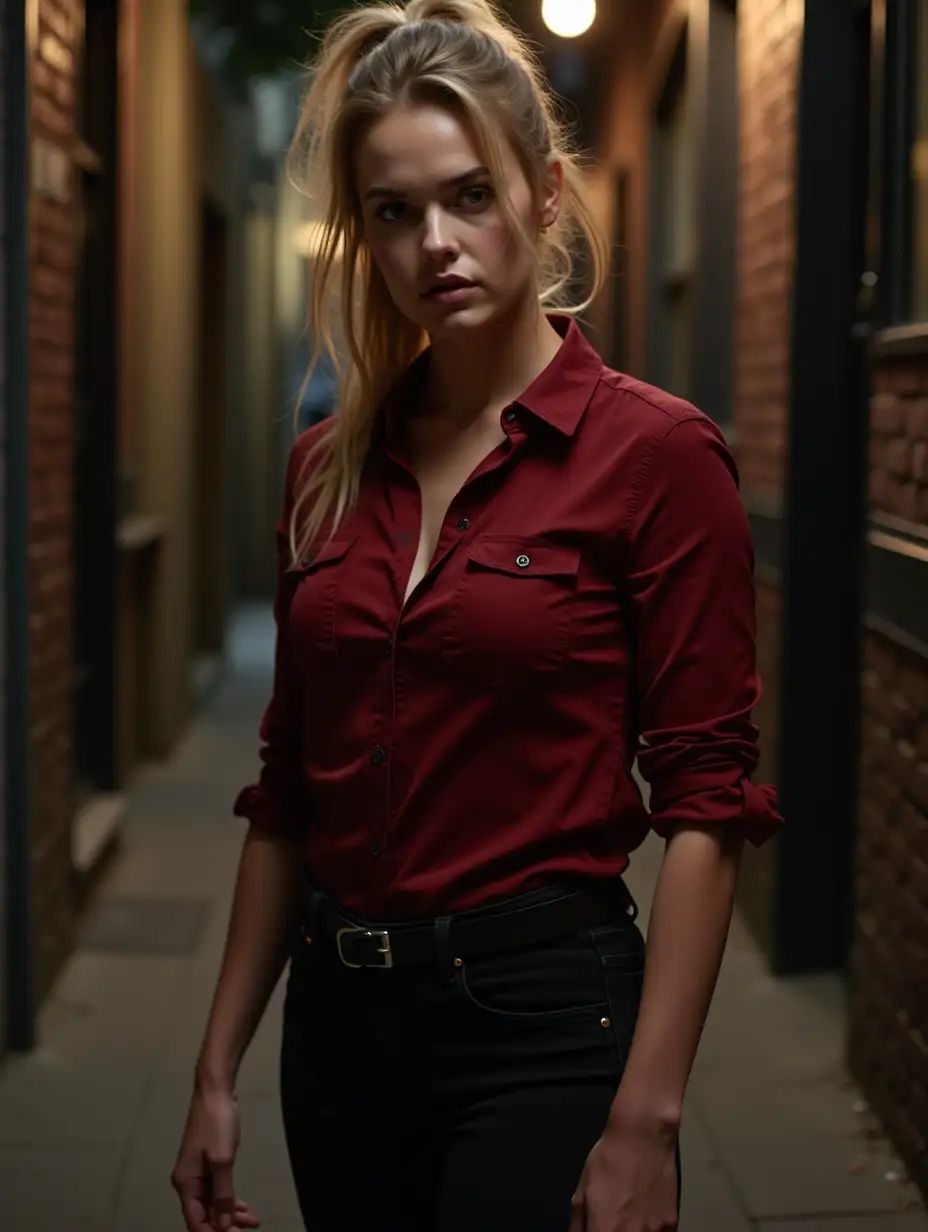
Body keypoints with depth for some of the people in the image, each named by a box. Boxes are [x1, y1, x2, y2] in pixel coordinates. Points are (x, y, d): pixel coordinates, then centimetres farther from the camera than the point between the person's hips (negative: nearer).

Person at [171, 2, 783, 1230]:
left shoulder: (655, 454, -10)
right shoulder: (331, 469, 6)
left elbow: (705, 805, -12)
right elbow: (288, 791, 11)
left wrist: (646, 1121, -16)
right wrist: (219, 1067, 10)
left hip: (542, 1019, -5)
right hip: (342, 1020, 5)